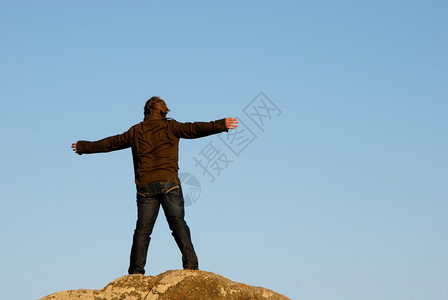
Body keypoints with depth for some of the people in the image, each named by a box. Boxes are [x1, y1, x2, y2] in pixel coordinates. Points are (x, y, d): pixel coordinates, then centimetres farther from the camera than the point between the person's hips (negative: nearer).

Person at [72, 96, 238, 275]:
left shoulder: (135, 131, 18)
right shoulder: (169, 126, 8)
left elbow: (109, 143, 28)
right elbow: (193, 129, -5)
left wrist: (83, 147, 42)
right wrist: (221, 125, -10)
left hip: (145, 185, 3)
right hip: (168, 182, -3)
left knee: (142, 230, 4)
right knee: (178, 224, -6)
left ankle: (136, 271, 0)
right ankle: (190, 265, -17)